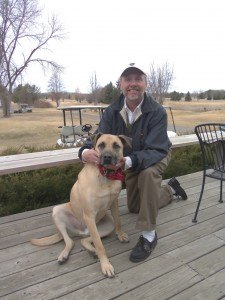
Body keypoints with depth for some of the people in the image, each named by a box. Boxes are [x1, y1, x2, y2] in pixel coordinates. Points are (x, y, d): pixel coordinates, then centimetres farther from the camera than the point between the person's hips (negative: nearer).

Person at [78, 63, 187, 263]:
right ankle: (171, 189, 41)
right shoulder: (112, 111, -20)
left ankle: (149, 235, -24)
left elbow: (155, 151, -37)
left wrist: (128, 161, -56)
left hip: (156, 156, -4)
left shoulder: (157, 112, -31)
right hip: (130, 161, 5)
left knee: (148, 173, -41)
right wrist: (86, 152, -47)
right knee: (134, 207, 17)